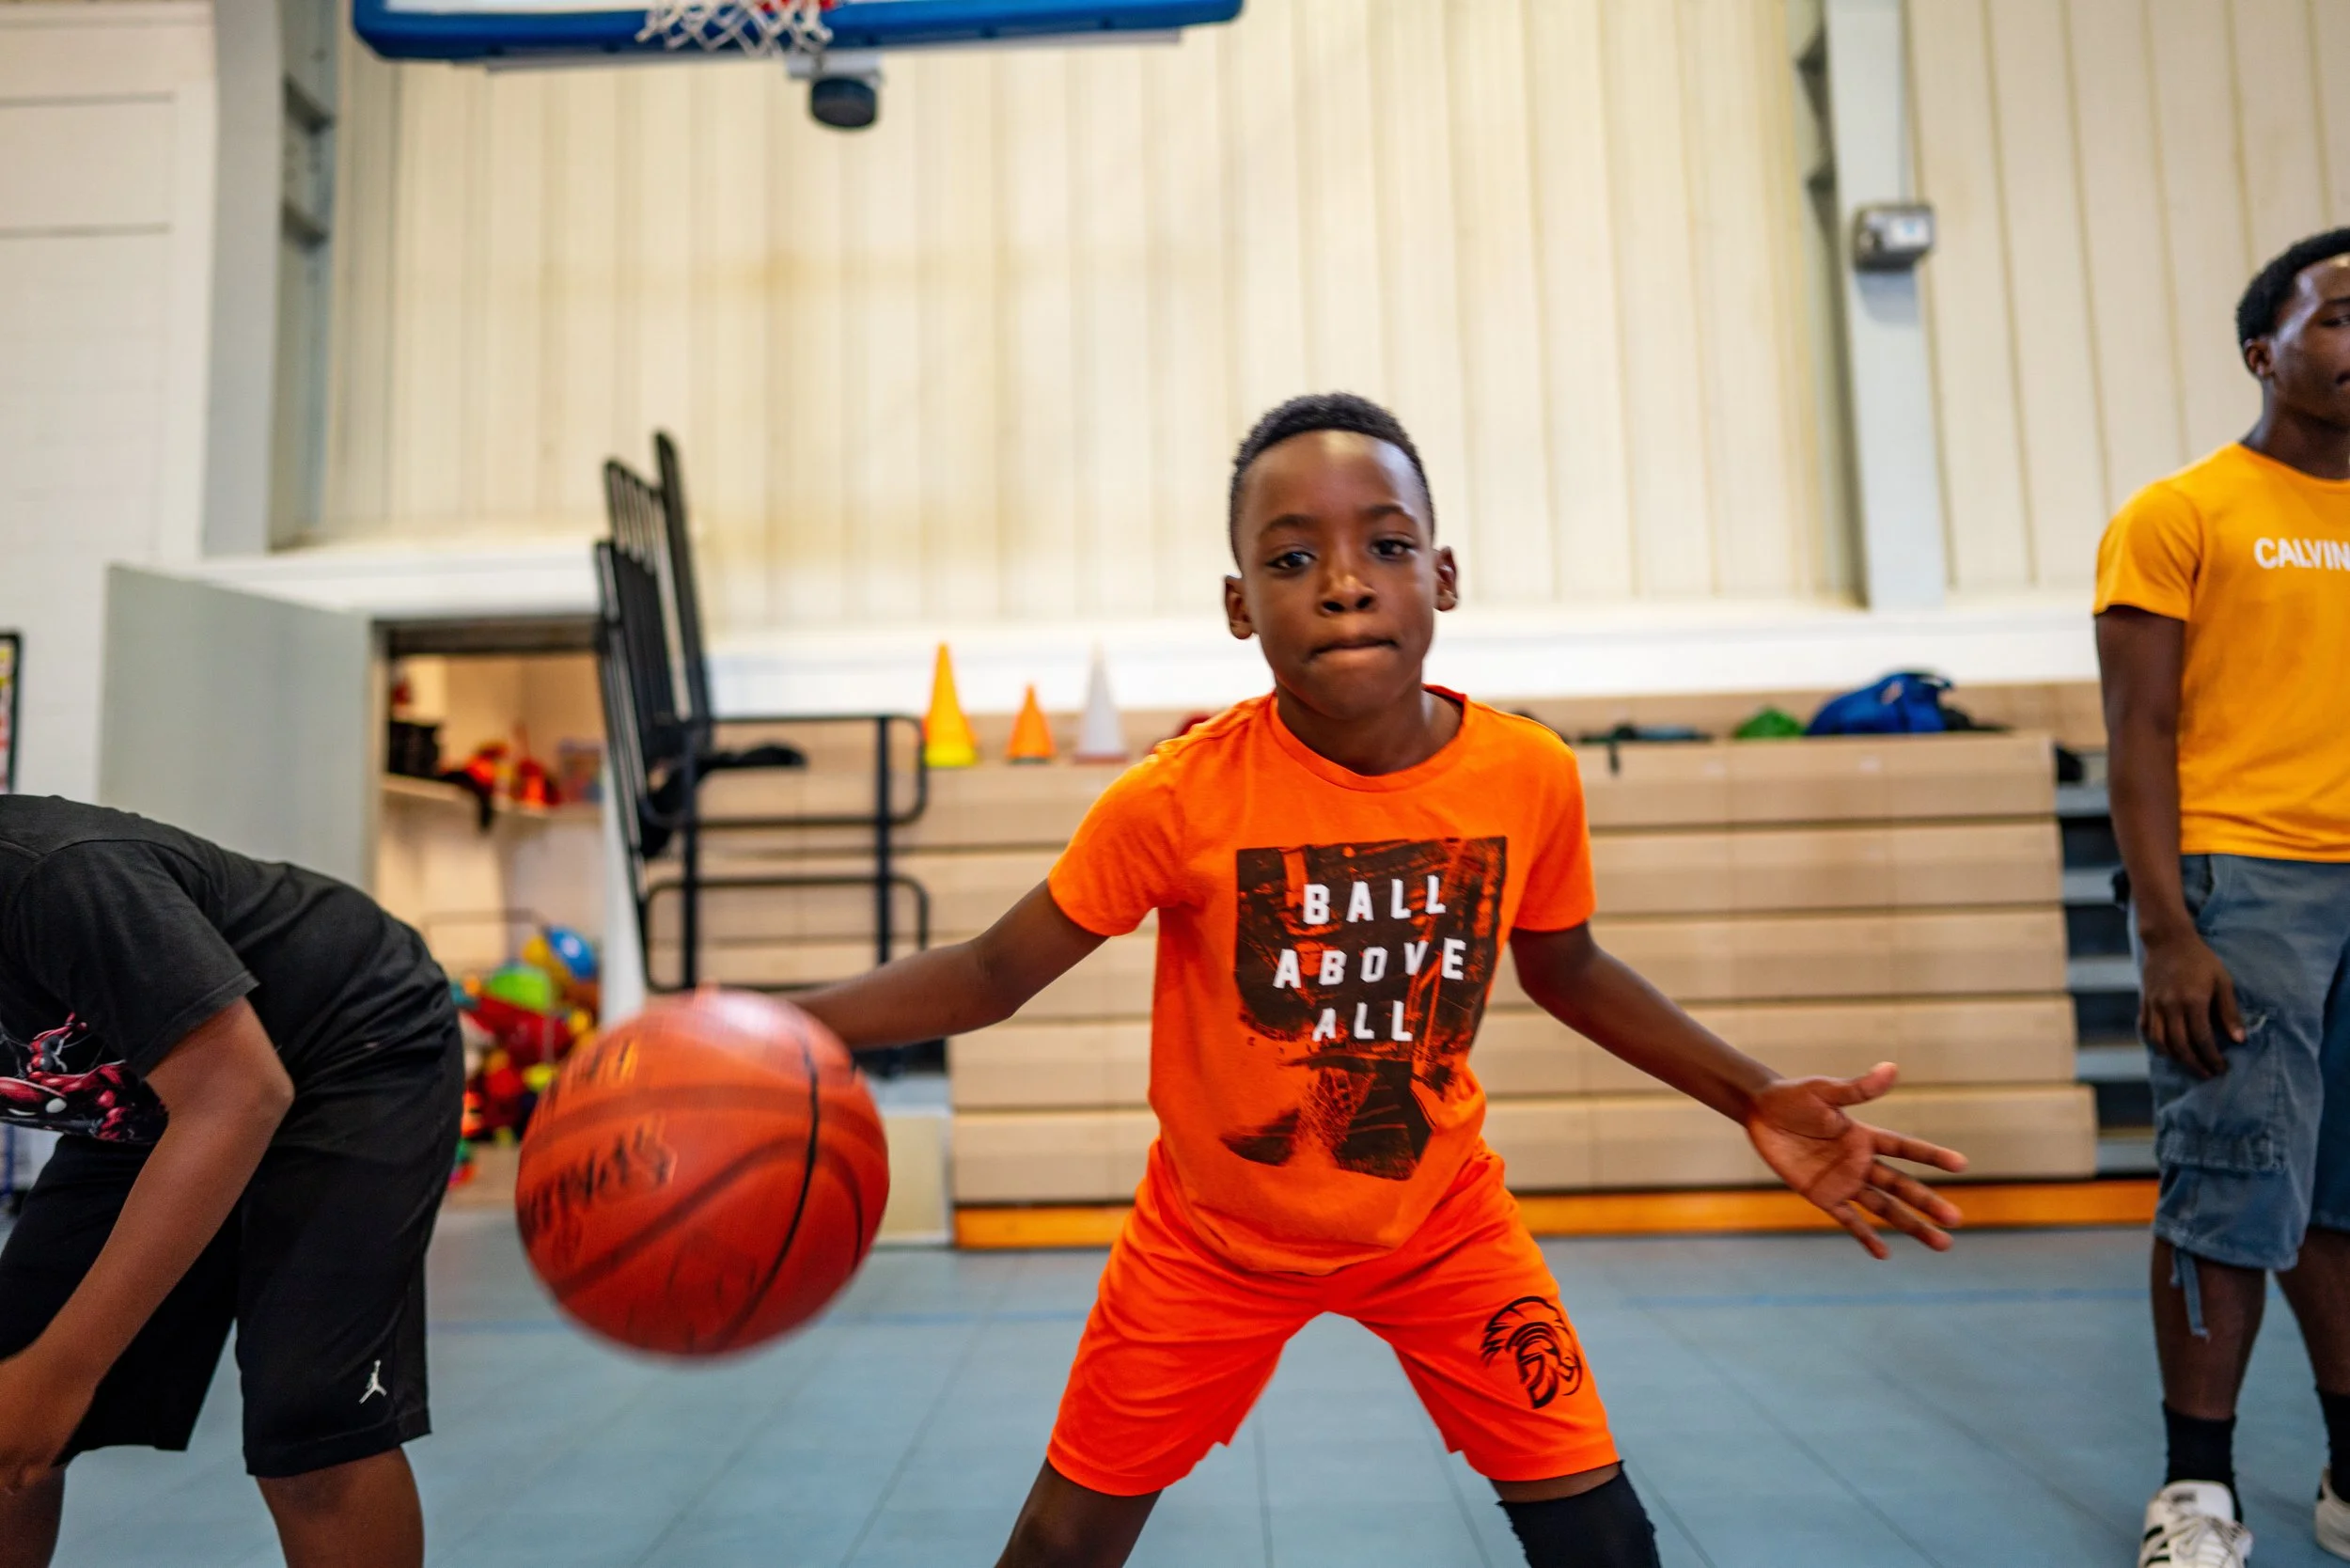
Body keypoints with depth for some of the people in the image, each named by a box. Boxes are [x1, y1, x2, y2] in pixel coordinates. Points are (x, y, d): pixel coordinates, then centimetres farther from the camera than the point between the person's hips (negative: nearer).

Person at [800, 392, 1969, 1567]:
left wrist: (1755, 1102, -4)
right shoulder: (1177, 799, -25)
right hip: (1211, 1238, -1)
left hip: (1443, 1222, 2)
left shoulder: (1529, 776, -17)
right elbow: (990, 976, -15)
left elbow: (1564, 970, 3)